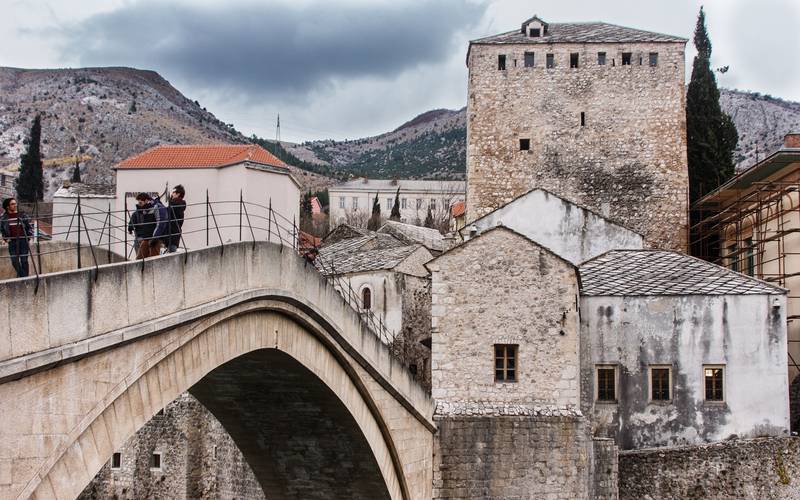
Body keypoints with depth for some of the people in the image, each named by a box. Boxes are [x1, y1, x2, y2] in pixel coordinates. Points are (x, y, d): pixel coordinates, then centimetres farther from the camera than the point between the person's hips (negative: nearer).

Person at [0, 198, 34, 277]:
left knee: (24, 260, 1)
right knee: (14, 261, 1)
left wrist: (29, 236, 0)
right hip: (12, 242, 1)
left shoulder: (22, 215, 1)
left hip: (23, 241, -1)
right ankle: (20, 274, 24)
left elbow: (30, 227, 9)